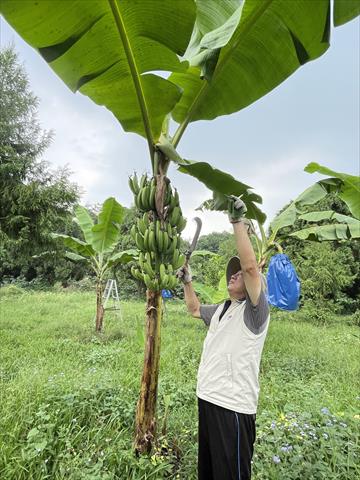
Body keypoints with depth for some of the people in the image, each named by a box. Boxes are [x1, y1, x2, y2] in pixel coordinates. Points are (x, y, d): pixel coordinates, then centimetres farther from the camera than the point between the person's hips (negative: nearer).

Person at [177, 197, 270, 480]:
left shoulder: (255, 311, -12)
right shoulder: (220, 310, 13)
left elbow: (251, 265, -28)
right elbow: (194, 309, 30)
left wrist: (239, 221, -26)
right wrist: (187, 282, 17)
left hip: (233, 407, -8)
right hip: (207, 399, 8)